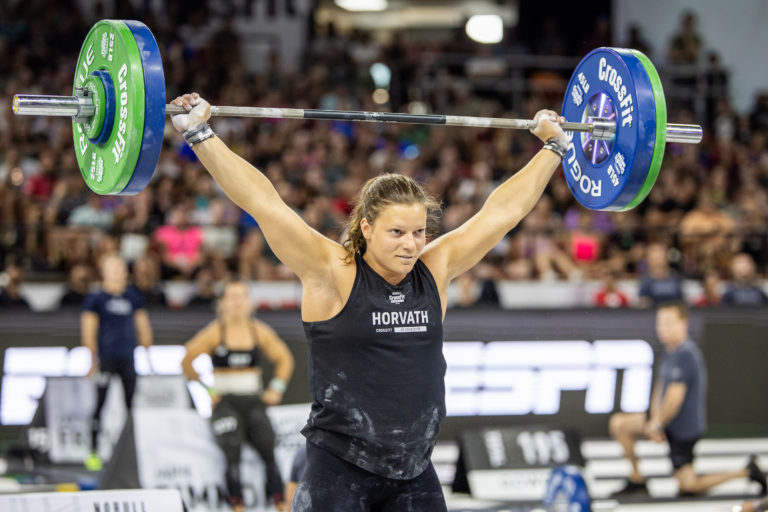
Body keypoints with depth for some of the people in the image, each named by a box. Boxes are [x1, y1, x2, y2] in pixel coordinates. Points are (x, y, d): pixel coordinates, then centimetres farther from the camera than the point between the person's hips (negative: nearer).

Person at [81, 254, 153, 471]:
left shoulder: (133, 296, 11)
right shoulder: (95, 298, -2)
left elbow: (143, 325, 18)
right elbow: (88, 329, -4)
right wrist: (93, 359, -9)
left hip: (128, 357, 4)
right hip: (105, 357, -4)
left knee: (132, 402, 4)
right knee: (100, 402, -5)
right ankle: (93, 452, 0)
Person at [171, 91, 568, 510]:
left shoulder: (435, 272, 5)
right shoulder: (332, 274, -7)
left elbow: (503, 209, 13)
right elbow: (263, 201, -13)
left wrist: (553, 145, 20)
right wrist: (199, 133, -17)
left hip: (414, 474, 4)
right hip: (339, 471, -4)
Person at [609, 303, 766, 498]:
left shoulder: (685, 354, -23)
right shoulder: (671, 352, 8)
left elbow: (675, 398, -25)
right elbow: (660, 390, 11)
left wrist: (657, 424, -13)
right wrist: (655, 418, -6)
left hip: (684, 428, -9)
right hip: (669, 422, 9)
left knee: (687, 486, -2)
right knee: (619, 423, 2)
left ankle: (746, 472, 9)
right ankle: (636, 480, 9)